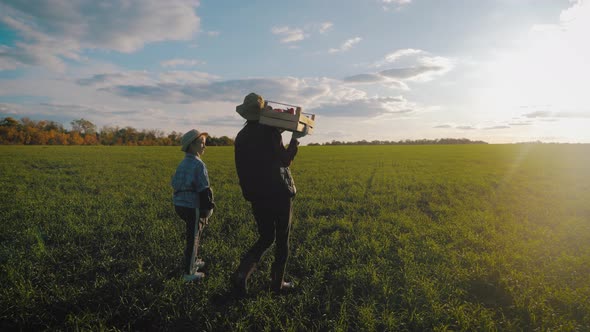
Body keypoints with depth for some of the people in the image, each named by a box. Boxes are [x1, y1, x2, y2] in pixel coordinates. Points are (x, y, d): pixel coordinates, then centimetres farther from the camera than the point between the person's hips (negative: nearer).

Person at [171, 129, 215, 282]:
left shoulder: (182, 164, 12)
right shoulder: (198, 164, -16)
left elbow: (174, 183, 17)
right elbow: (204, 190, -19)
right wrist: (207, 210, -12)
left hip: (179, 205, 9)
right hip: (192, 206, -9)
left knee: (194, 234, 25)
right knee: (193, 237, 3)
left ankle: (192, 261, 39)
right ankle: (188, 272, 12)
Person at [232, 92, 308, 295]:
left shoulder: (241, 137, 7)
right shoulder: (270, 132, -11)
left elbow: (241, 169, 10)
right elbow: (285, 160, -11)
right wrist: (295, 139, -1)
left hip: (257, 195, 5)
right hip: (279, 193, -5)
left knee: (266, 238, 17)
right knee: (282, 239, 11)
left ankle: (241, 274, 0)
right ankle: (277, 283, 19)